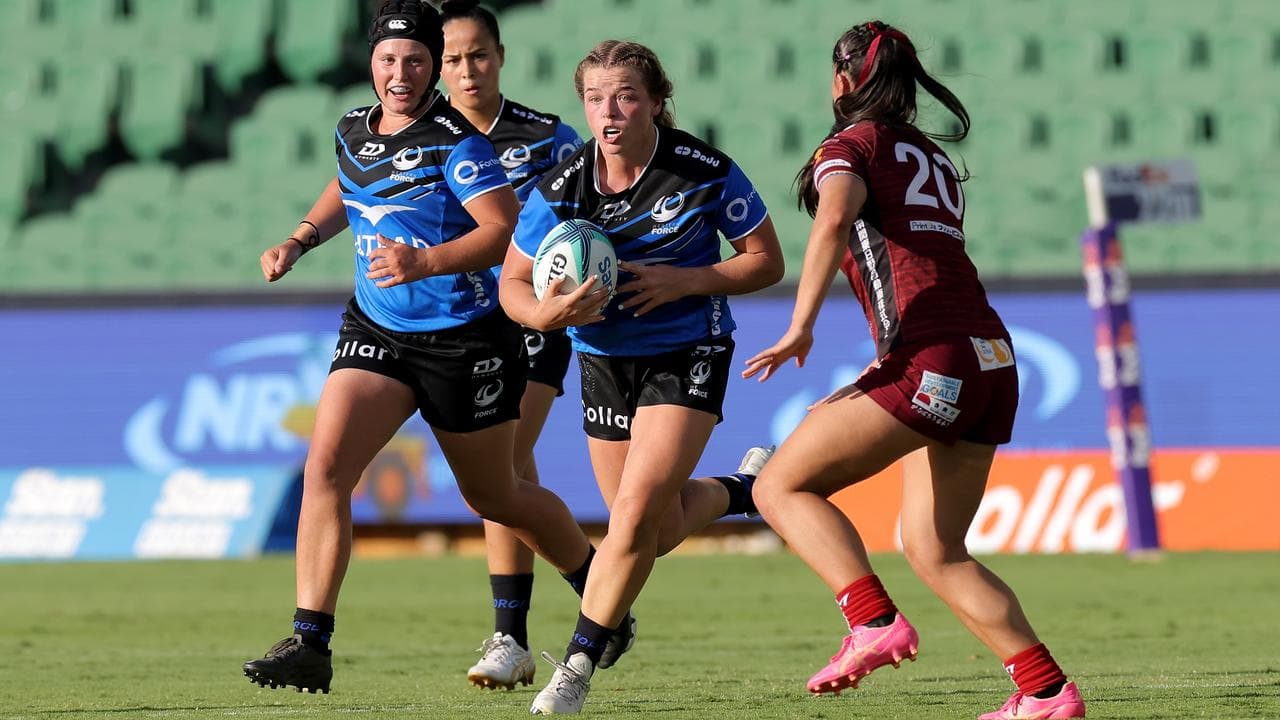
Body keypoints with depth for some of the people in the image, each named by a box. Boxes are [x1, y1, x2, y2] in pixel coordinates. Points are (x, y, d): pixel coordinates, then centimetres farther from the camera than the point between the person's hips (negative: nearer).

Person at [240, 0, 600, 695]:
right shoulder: (353, 130, 4)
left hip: (465, 342, -5)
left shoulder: (456, 142, -17)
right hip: (376, 329, 5)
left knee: (494, 496, 11)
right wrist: (299, 240, 13)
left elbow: (506, 227, -27)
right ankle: (309, 645, -17)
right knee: (325, 465, -16)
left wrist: (424, 262, -38)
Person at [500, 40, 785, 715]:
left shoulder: (707, 173, -18)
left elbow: (766, 261, -8)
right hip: (603, 358, 4)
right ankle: (741, 489, 47)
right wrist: (547, 313, -28)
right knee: (657, 530, 13)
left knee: (637, 510, -19)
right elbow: (512, 284, -5)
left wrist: (684, 281, -23)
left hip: (688, 354, -3)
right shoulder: (561, 187, -14)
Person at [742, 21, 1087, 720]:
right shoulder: (934, 159, 27)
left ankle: (875, 623, -19)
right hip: (992, 360, 8)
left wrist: (800, 328, -24)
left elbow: (835, 218, -19)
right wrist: (866, 388, 35)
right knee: (934, 549, 13)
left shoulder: (850, 146, 3)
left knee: (782, 486, -2)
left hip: (931, 362, -8)